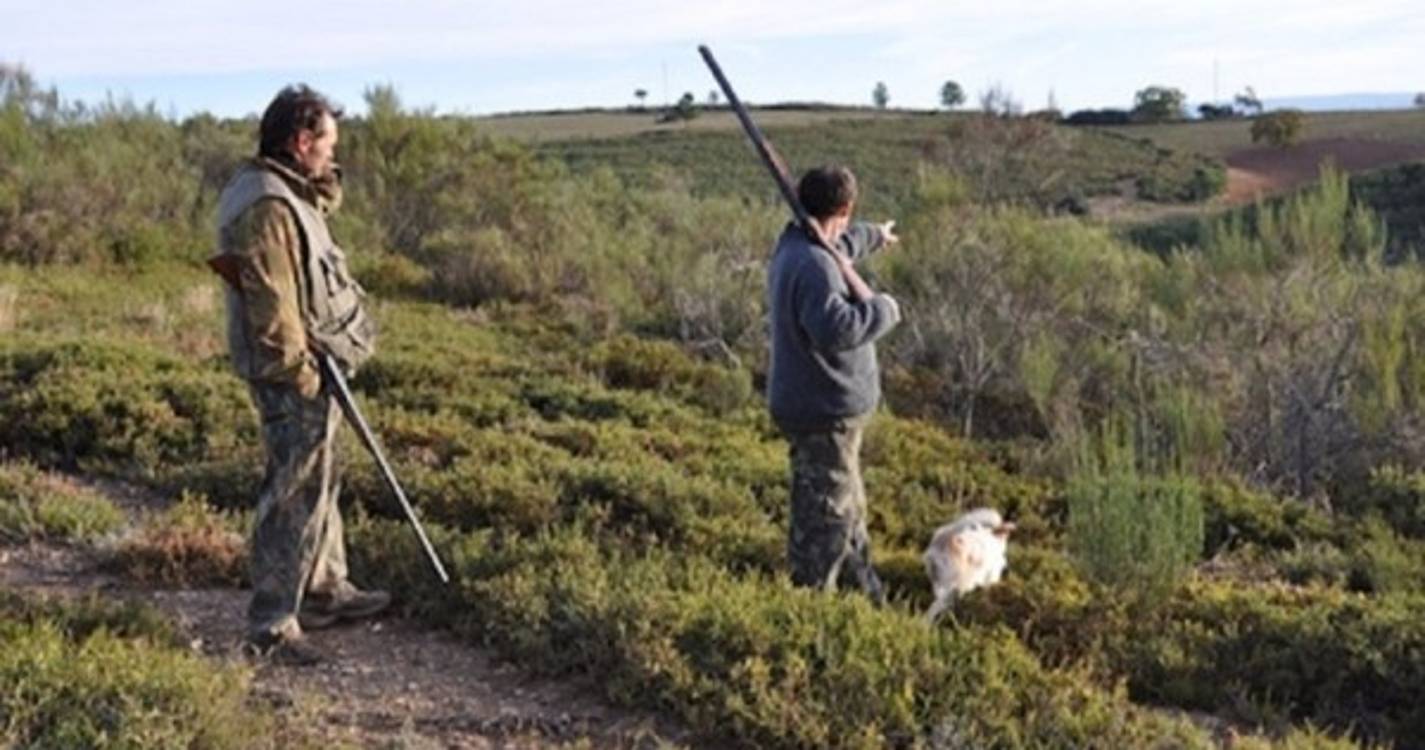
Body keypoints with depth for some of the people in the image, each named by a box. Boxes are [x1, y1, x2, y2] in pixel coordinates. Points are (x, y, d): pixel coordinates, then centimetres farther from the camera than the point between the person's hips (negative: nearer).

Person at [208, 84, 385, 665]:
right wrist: (297, 370, -22)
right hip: (293, 375, -11)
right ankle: (271, 626, 1)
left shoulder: (286, 193, 11)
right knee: (295, 495, -6)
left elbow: (325, 203, 30)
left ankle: (326, 591, 36)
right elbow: (270, 299, -25)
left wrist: (321, 181, 10)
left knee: (320, 481, 21)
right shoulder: (266, 206, -21)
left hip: (312, 366, 11)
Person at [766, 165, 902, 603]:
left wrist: (876, 236, 49)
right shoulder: (814, 267, -26)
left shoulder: (795, 246, 8)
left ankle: (866, 590, 40)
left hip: (809, 405, 11)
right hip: (825, 414, -11)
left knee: (848, 506, 24)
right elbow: (837, 329, -40)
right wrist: (884, 308, -23)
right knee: (825, 517, -2)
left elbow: (843, 244, 31)